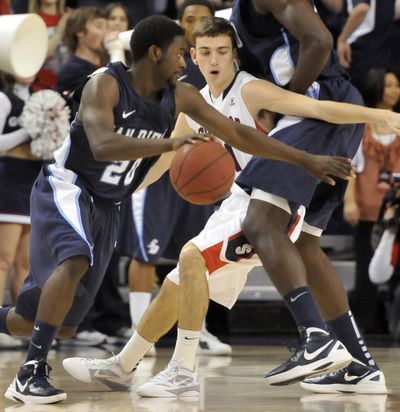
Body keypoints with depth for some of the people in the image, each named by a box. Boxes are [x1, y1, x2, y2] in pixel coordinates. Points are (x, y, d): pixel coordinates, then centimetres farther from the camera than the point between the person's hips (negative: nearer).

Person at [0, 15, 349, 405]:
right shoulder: (105, 84, -21)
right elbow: (102, 145, -37)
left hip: (106, 207, 7)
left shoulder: (180, 97, -2)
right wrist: (169, 144, -49)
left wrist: (306, 160, -1)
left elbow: (237, 133, 3)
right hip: (65, 187, -7)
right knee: (75, 261, -37)